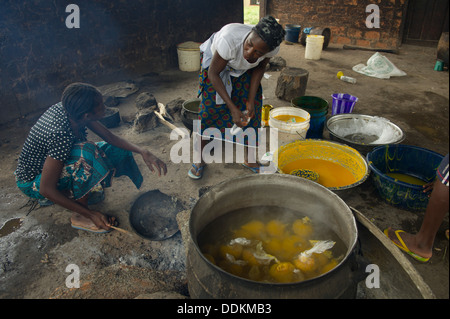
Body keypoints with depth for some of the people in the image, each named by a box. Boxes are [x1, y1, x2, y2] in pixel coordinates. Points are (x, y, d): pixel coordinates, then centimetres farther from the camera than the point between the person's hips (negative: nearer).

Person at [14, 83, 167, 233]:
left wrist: (142, 152, -19)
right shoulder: (61, 135, -38)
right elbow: (46, 190, -33)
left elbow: (109, 136, -7)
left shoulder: (69, 109, -16)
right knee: (85, 154, -36)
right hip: (33, 184, -7)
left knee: (117, 150, -4)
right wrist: (90, 214, -29)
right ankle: (79, 217, -19)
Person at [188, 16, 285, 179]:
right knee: (210, 107, -10)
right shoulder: (230, 40, -44)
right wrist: (232, 108, -31)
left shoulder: (273, 47, -31)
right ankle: (200, 159, 8)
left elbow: (260, 68, -8)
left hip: (245, 69, 4)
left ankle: (249, 159, 16)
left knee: (252, 109, -2)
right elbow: (213, 73, -29)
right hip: (216, 60, -3)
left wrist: (251, 100, -13)